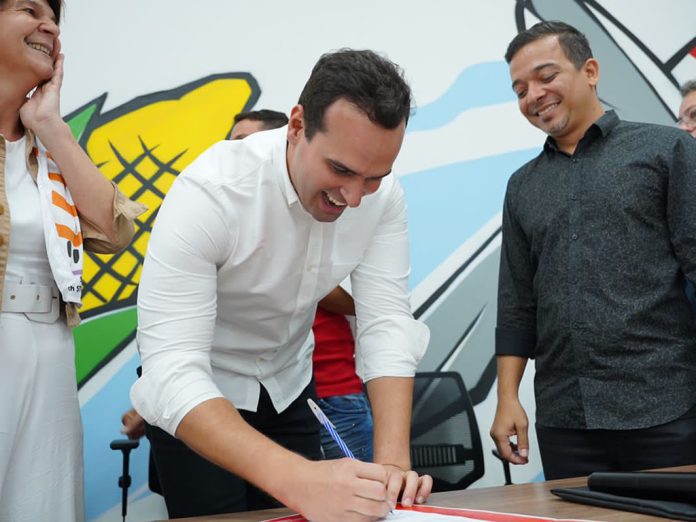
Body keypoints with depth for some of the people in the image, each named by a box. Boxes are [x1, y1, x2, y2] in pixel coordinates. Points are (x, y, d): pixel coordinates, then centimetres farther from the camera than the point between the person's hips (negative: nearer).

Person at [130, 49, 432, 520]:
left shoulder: (383, 194, -18)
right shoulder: (209, 192, -32)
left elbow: (387, 321, -20)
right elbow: (173, 371, -37)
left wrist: (393, 462, -35)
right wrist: (298, 479, -50)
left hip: (287, 389, 4)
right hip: (194, 397, -4)